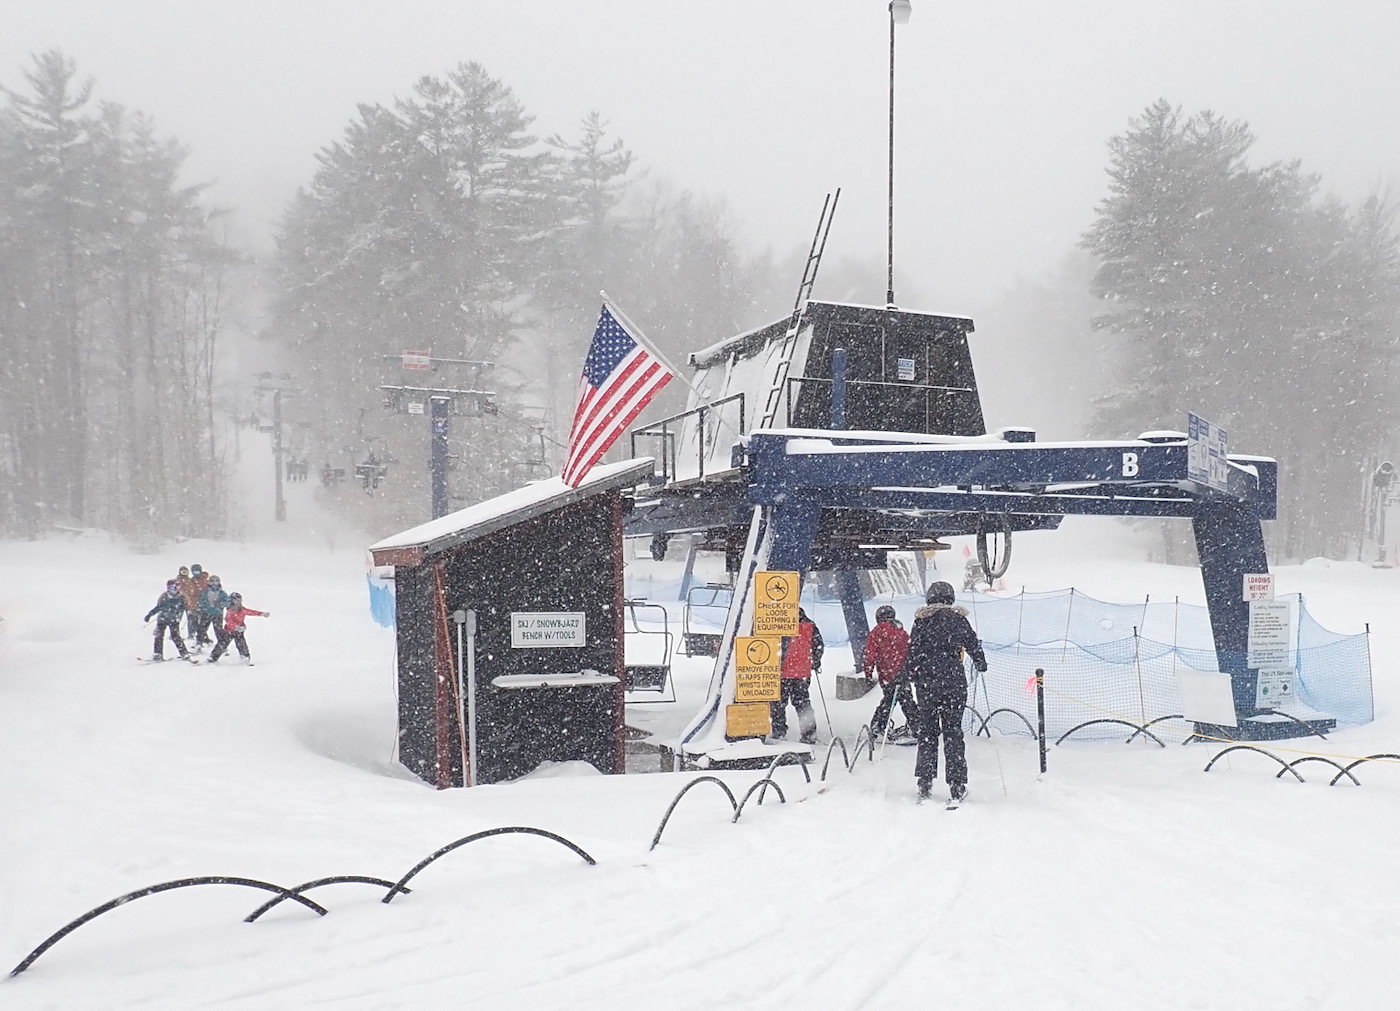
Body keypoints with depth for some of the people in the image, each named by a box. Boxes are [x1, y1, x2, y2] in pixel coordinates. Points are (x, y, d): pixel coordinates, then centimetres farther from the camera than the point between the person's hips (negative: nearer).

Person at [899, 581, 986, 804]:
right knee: (953, 733, 5)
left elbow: (913, 651, -2)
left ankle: (925, 785, 5)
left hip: (926, 683, 0)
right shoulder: (958, 619, 2)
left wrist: (904, 675, 7)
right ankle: (956, 788, 3)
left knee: (927, 732, 8)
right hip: (954, 683, 0)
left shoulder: (921, 620, 1)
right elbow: (973, 645, 9)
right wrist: (981, 664, 28)